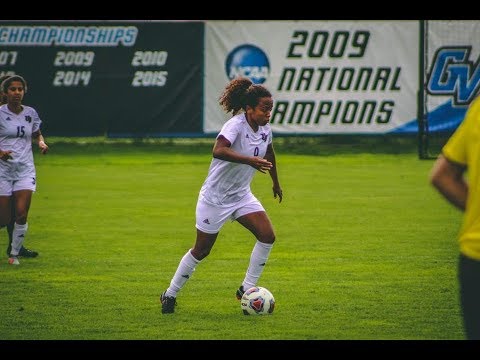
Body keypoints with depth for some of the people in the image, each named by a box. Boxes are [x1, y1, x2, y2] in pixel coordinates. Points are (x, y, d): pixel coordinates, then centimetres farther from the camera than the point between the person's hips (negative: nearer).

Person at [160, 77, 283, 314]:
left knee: (267, 236, -11)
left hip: (241, 196, 7)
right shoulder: (236, 125, -24)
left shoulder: (265, 130, -1)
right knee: (202, 250, 3)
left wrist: (275, 183, 35)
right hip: (215, 197, -7)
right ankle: (170, 294, 22)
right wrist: (250, 160, -51)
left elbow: (269, 154, 22)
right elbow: (218, 150, -43)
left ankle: (247, 289, 2)